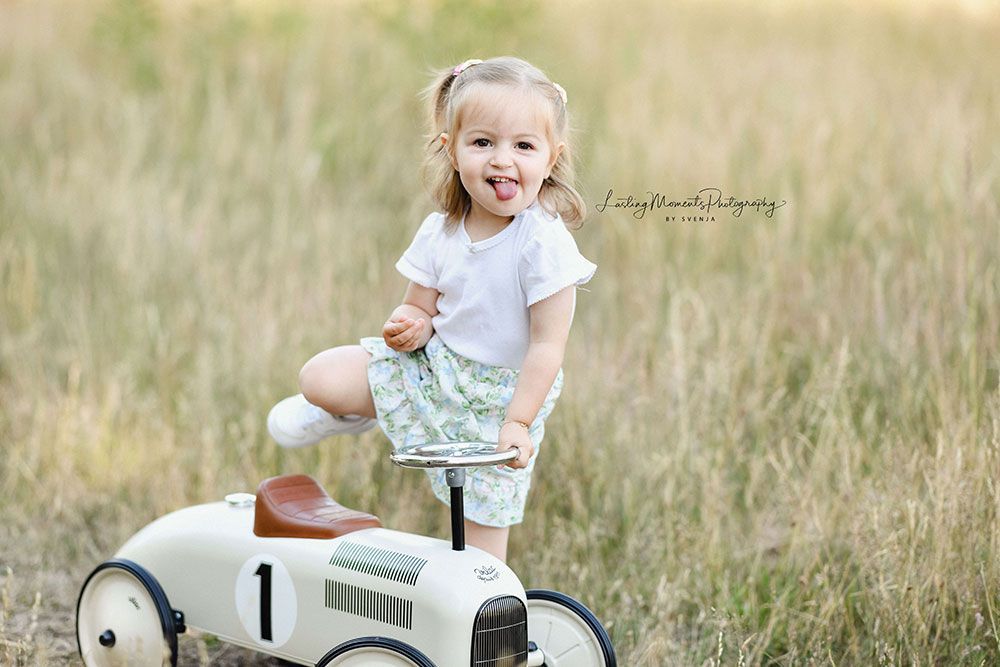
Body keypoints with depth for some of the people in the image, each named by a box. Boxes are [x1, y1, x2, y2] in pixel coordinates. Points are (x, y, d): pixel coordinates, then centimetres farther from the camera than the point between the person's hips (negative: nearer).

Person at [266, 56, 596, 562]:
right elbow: (421, 307, 6)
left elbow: (547, 344, -20)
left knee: (481, 528, -2)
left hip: (499, 398, -5)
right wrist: (410, 326, -19)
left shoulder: (544, 244, -21)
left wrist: (517, 424, -23)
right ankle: (352, 412, 27)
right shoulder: (439, 233, -5)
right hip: (431, 369, 5)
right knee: (320, 376, -6)